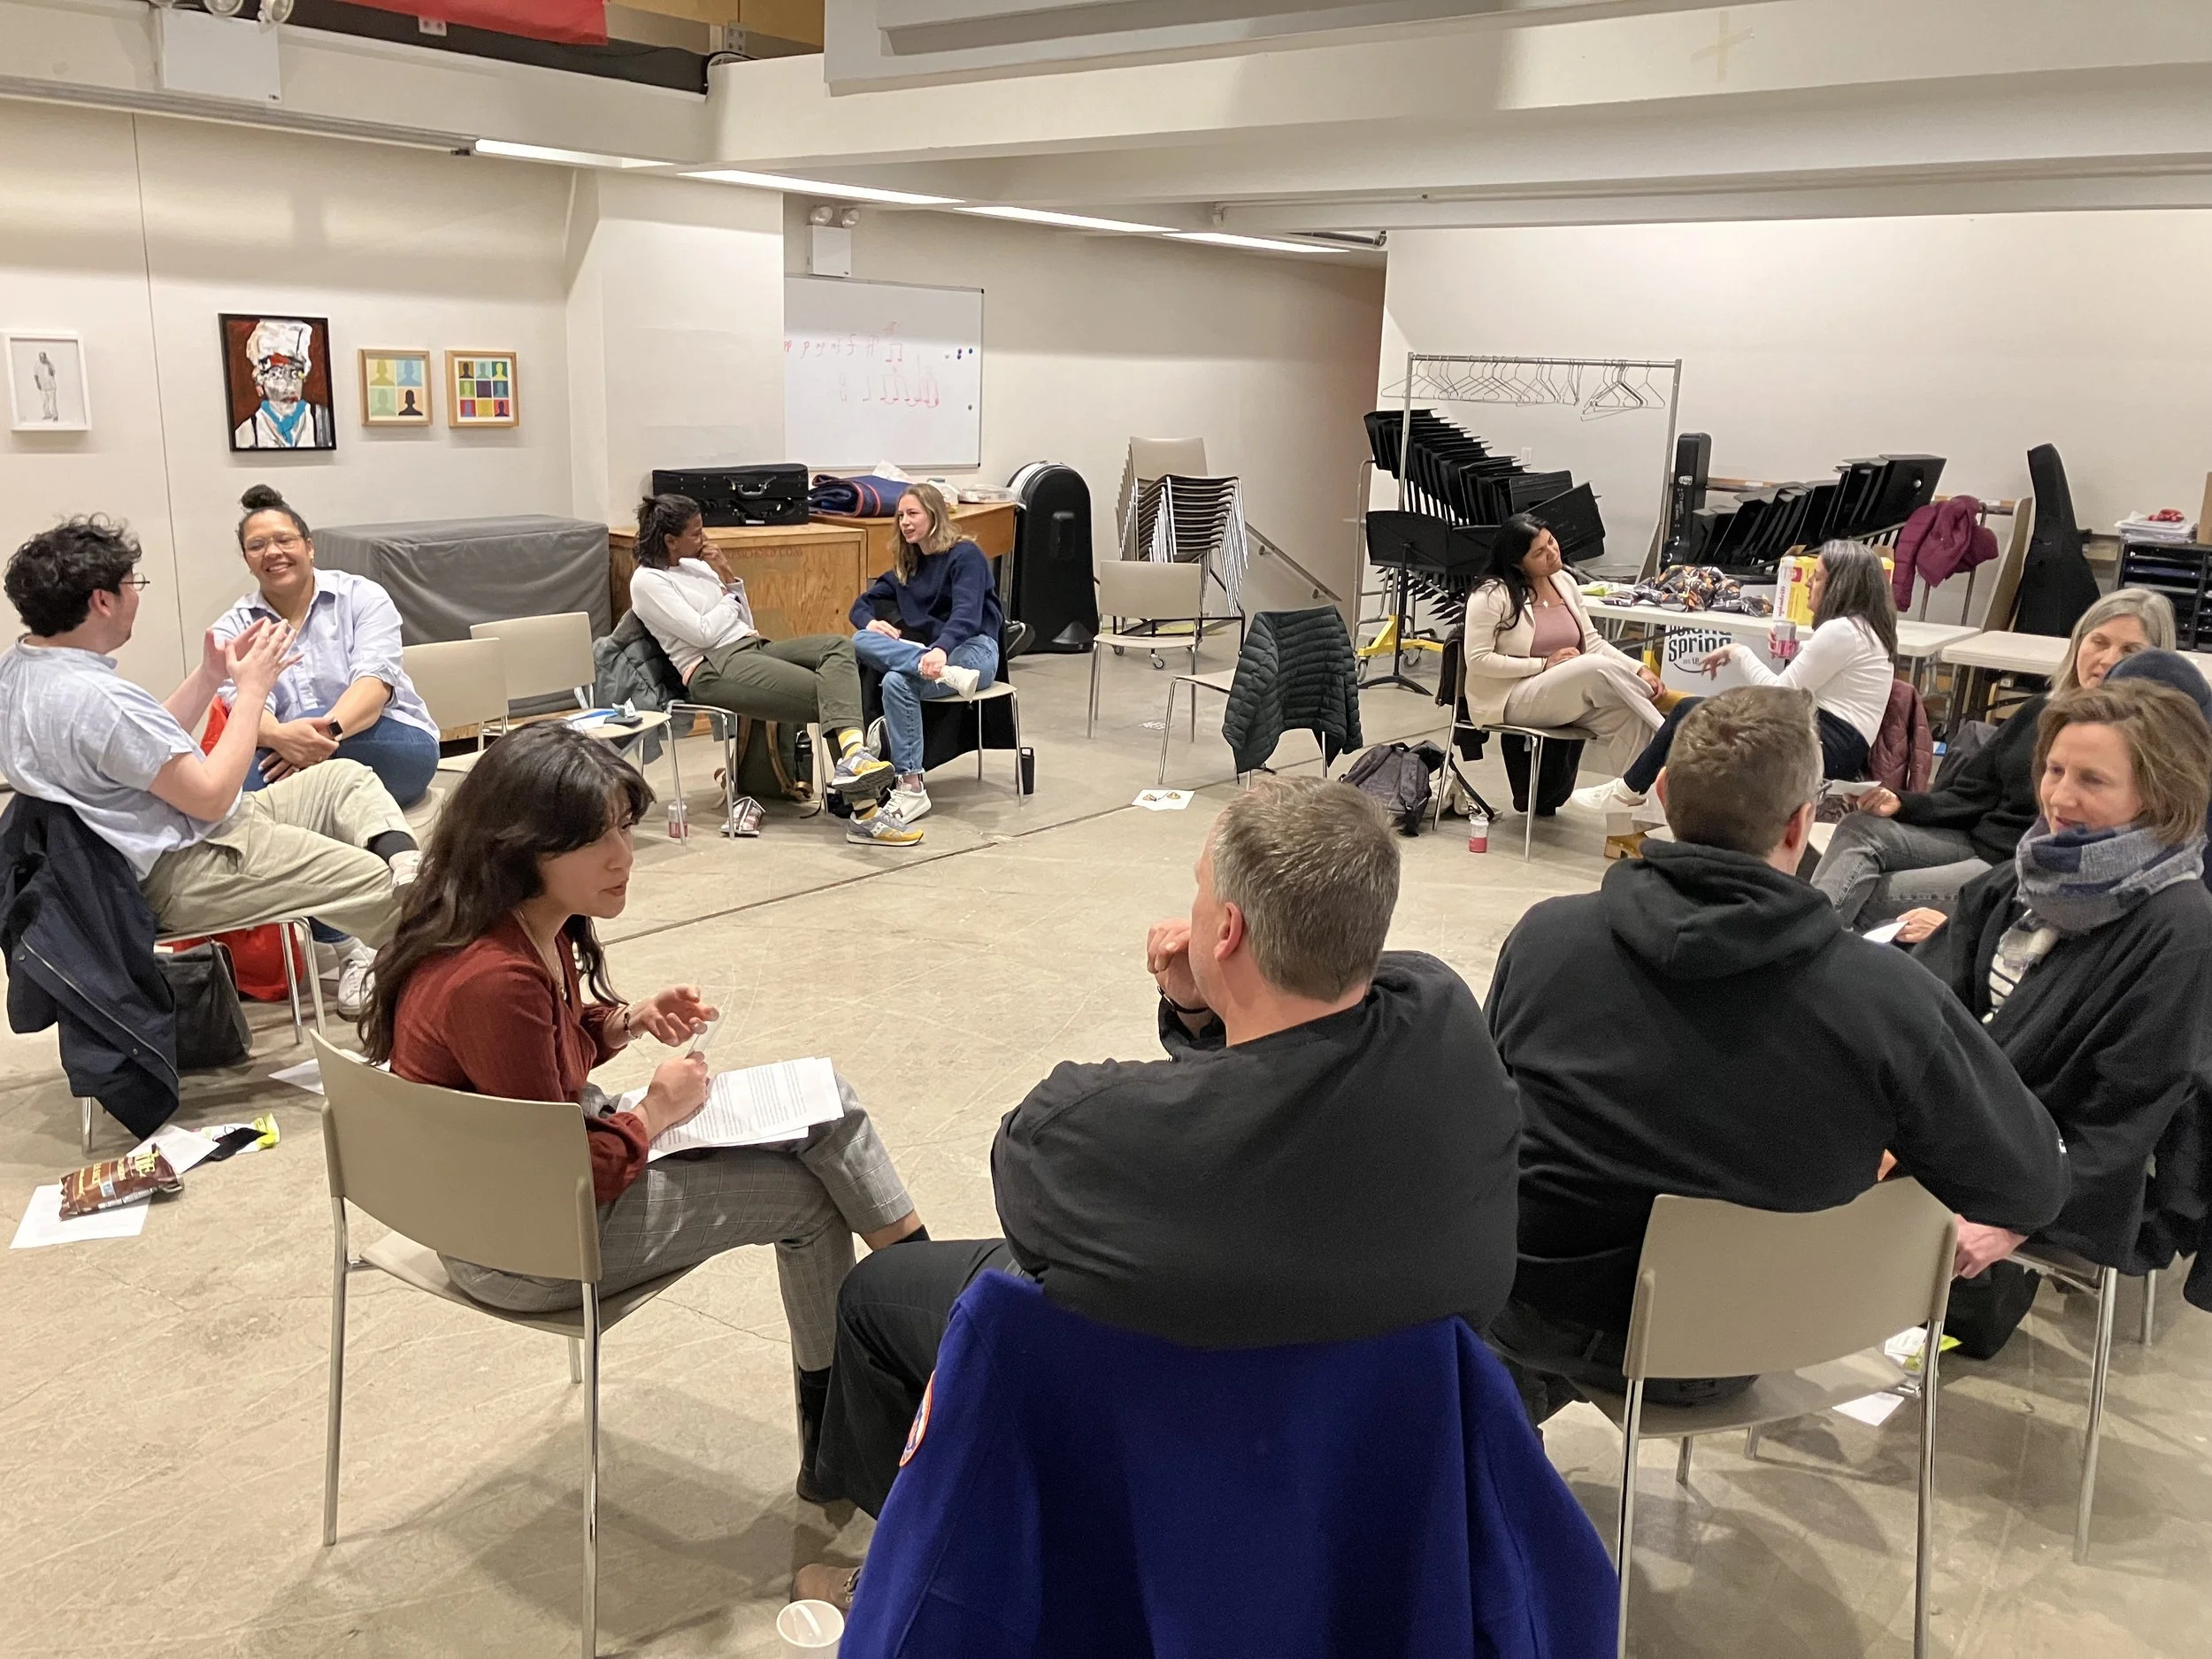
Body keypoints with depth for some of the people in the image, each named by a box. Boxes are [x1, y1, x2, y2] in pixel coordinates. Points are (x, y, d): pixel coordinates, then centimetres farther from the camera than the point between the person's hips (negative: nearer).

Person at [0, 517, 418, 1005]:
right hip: (182, 875, -11)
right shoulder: (93, 698, -28)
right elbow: (212, 796, -22)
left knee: (348, 777, 8)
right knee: (375, 882, -11)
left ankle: (410, 882, -14)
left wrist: (210, 676, 6)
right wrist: (252, 688, -13)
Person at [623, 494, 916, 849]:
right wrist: (729, 595, 4)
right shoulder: (647, 581, -3)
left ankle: (852, 754, -44)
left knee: (838, 645, -20)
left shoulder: (695, 565, 21)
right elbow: (703, 633, -13)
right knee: (824, 693, -24)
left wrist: (727, 577, 6)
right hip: (714, 669, -8)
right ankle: (864, 813, -32)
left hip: (752, 647, 8)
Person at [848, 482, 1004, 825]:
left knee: (898, 682, -34)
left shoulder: (965, 555, -3)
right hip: (922, 651, 6)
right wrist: (871, 621, -7)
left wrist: (941, 649, -40)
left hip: (973, 650, -6)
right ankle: (946, 674, -40)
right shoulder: (906, 564, 19)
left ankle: (911, 788, -35)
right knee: (861, 641, -24)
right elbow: (863, 604, 20)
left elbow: (967, 613, -20)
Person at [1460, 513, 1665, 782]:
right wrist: (1544, 665, -17)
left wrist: (1638, 669, -3)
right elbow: (1477, 659, -16)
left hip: (1566, 694, 7)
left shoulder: (1564, 581, 9)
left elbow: (1592, 642, 13)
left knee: (1627, 717, -25)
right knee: (1599, 668, -29)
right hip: (1511, 700, -7)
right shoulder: (1493, 594, -11)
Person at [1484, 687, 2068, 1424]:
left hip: (1543, 1306, 0)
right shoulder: (1883, 996, -25)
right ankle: (1530, 1386, 27)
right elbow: (2032, 1182, -12)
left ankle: (1516, 1388, 27)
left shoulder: (1545, 936, -19)